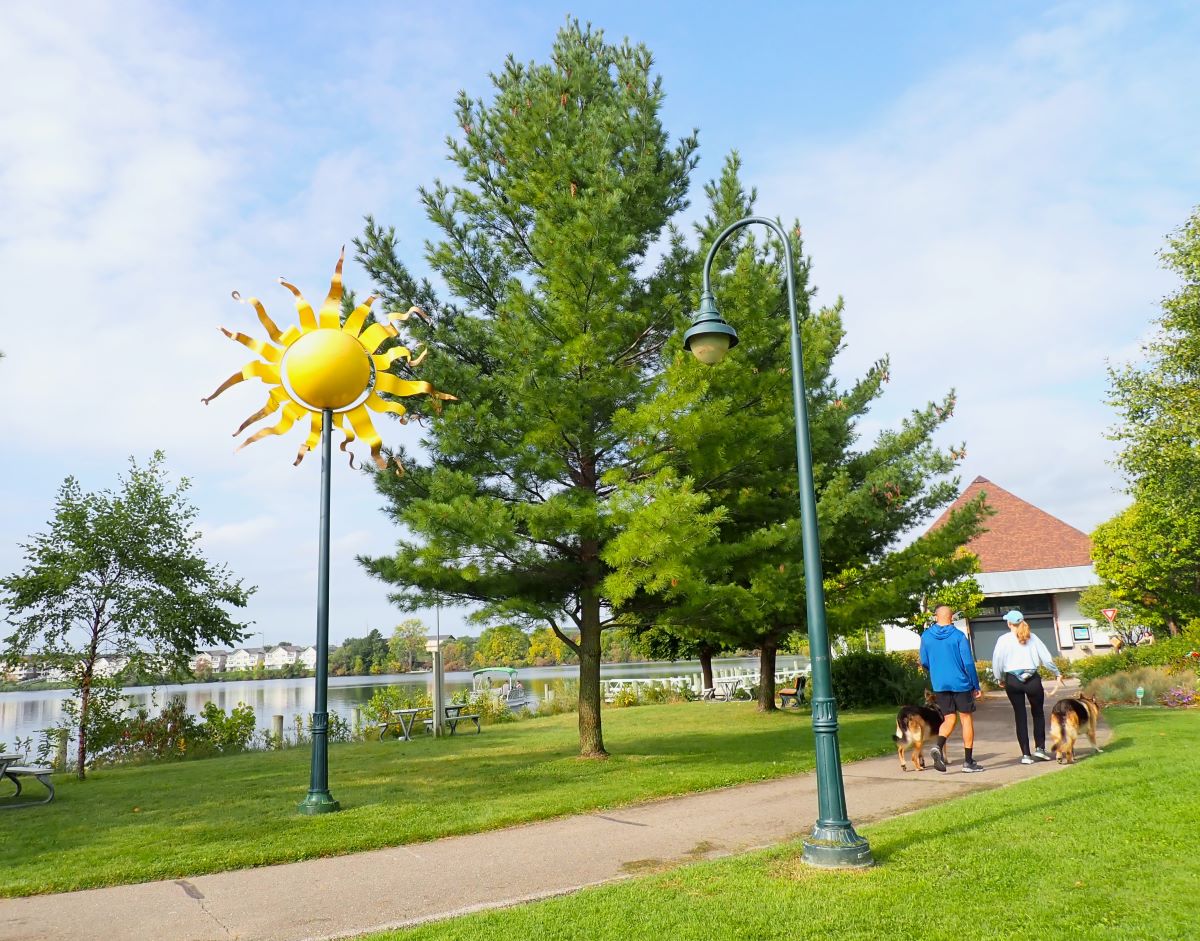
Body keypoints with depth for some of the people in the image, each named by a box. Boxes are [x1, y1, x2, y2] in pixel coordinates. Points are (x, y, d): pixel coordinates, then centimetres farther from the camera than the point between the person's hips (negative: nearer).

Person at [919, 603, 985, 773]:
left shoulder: (926, 636, 0)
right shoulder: (959, 636, -9)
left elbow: (924, 663, 6)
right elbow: (968, 663, -9)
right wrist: (976, 686, 0)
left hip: (939, 685, 3)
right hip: (960, 683, -3)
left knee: (949, 719, 12)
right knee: (967, 719, 9)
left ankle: (938, 747, -14)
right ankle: (968, 761, 12)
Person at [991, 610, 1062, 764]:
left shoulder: (1004, 640, -2)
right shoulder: (1032, 637, 2)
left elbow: (997, 661, -4)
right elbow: (1046, 658, 2)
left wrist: (1000, 679, 11)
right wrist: (1058, 673, 16)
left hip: (1012, 680, 0)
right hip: (1032, 679, 1)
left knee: (1020, 716, 6)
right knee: (1038, 713, 18)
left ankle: (1026, 754, 4)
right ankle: (1040, 747, 9)